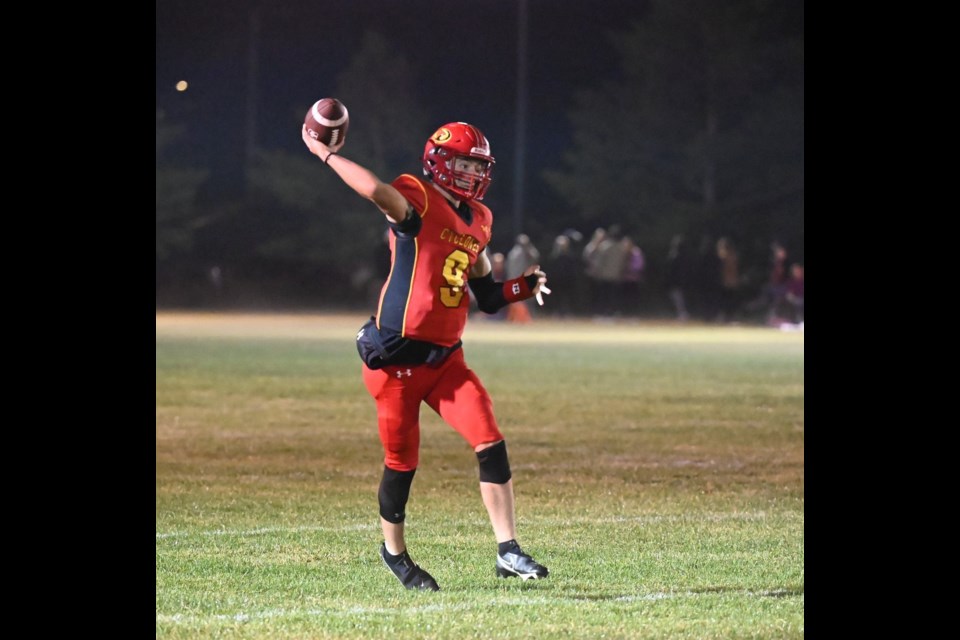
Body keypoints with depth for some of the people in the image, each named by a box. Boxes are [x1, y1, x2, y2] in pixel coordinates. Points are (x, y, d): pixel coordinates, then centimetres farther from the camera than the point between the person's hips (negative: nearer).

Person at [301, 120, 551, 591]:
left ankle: (508, 552, -4)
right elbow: (377, 191, -37)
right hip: (397, 357, -6)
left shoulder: (477, 221, 11)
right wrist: (322, 152, -32)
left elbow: (486, 296, 19)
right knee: (401, 461, 6)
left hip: (445, 358, 6)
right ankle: (394, 551, 30)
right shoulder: (417, 201, -12)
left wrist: (524, 286, 3)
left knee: (491, 444, -8)